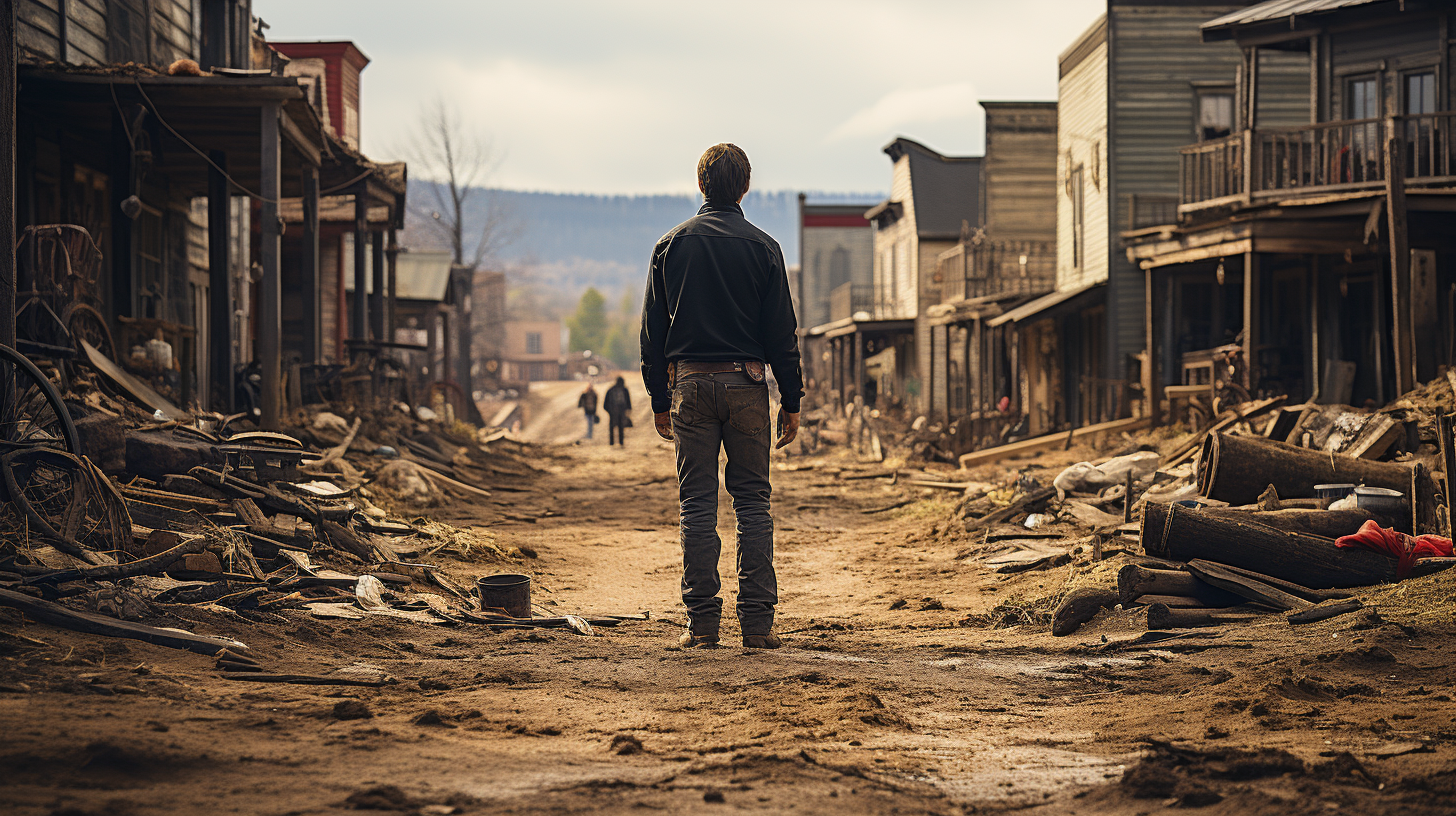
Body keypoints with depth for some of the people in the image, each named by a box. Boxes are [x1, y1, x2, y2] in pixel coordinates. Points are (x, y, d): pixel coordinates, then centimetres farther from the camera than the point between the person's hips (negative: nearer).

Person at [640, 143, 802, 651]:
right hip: (745, 383, 0)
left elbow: (653, 331, 5)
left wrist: (660, 400, 11)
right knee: (753, 501, 4)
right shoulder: (762, 248, 0)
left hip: (689, 384, 0)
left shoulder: (672, 245, 3)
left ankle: (703, 621, 0)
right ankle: (757, 621, -1)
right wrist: (791, 401, 6)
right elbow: (782, 333, 0)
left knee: (696, 505, 3)